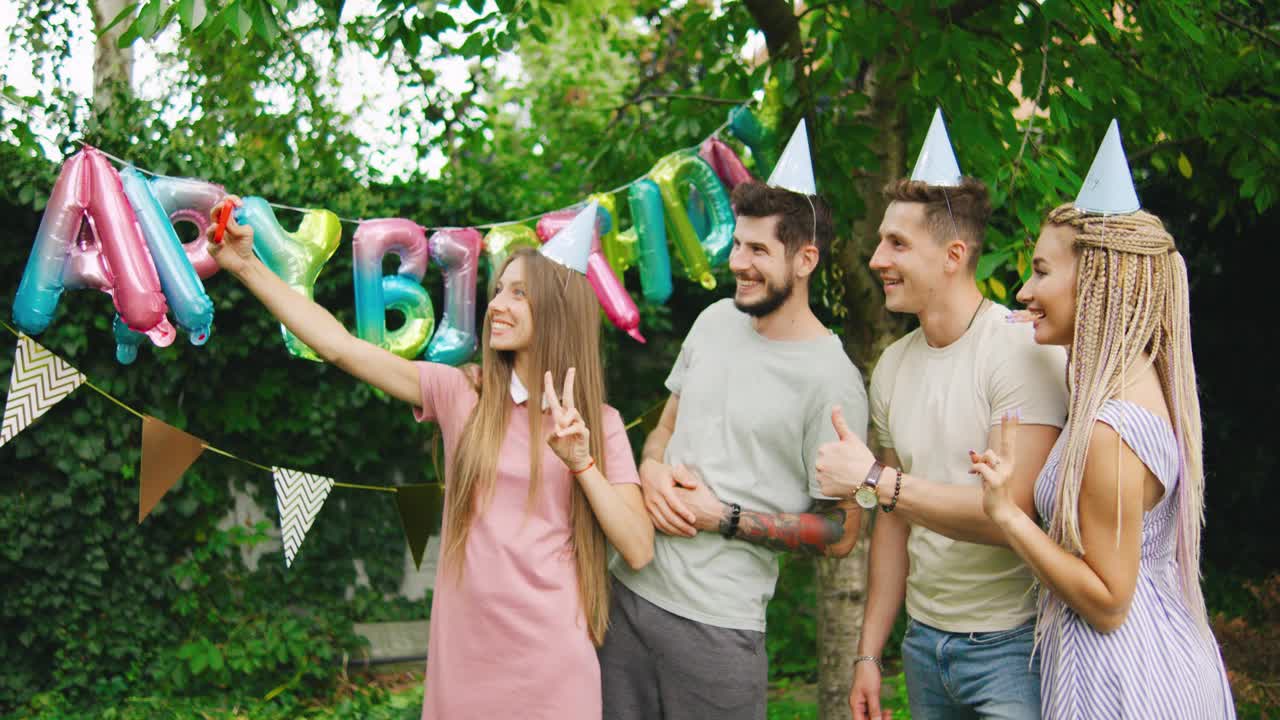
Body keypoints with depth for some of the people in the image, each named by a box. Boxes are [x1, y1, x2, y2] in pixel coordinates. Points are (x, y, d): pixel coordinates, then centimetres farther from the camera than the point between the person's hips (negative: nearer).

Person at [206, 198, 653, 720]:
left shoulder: (599, 424, 1)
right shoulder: (460, 393, 2)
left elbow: (639, 551, -5)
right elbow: (340, 346, -5)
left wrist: (580, 461, -16)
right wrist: (246, 266, -10)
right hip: (463, 658, 1)